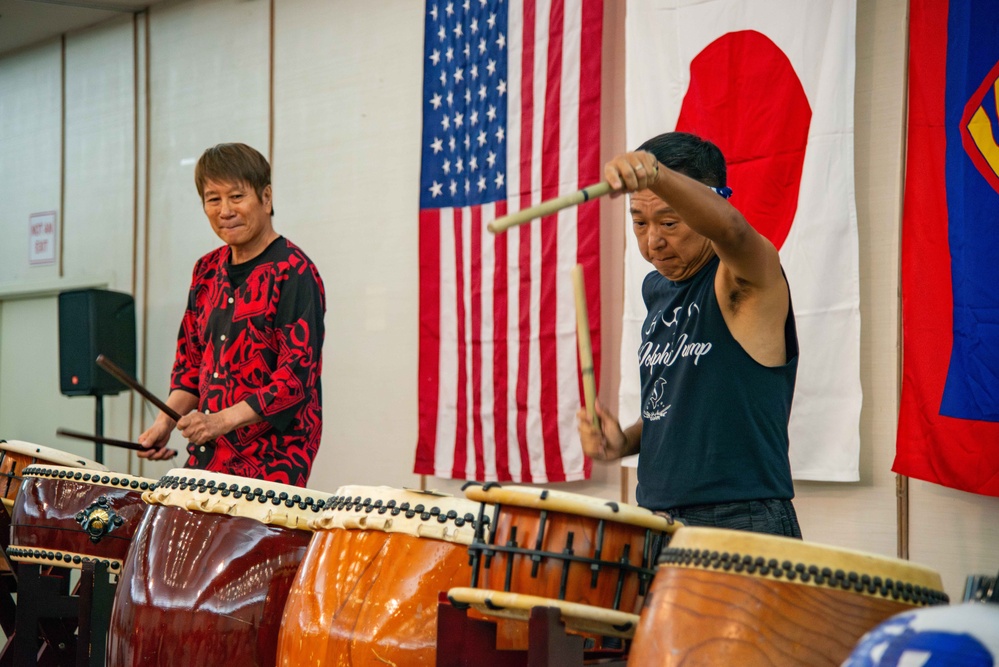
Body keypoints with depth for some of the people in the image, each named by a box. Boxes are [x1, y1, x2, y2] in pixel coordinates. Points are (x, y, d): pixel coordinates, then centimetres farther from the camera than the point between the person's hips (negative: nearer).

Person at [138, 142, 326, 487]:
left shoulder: (293, 273, -9)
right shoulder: (208, 271, 14)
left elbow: (299, 374, -15)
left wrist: (224, 420, -21)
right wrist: (167, 420, 5)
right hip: (207, 455, 7)